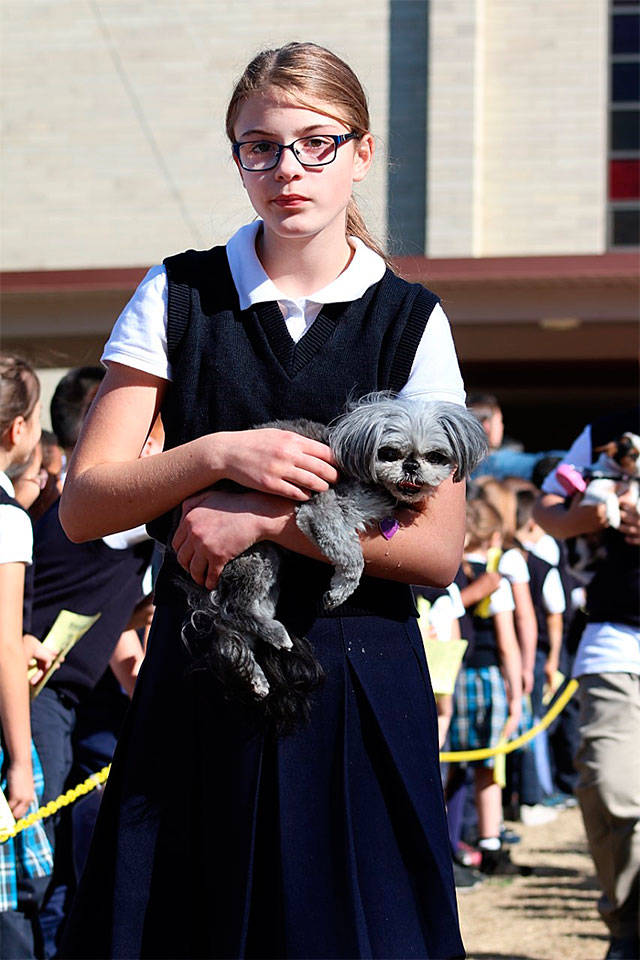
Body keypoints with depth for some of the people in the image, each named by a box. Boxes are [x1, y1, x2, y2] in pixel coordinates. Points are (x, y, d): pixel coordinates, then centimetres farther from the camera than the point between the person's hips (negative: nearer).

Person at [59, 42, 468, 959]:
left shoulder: (412, 322, 4)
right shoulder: (177, 298, 5)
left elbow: (438, 549, -4)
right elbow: (83, 505, 0)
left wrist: (264, 517, -14)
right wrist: (220, 453, -16)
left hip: (360, 692, 0)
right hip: (198, 685, 0)